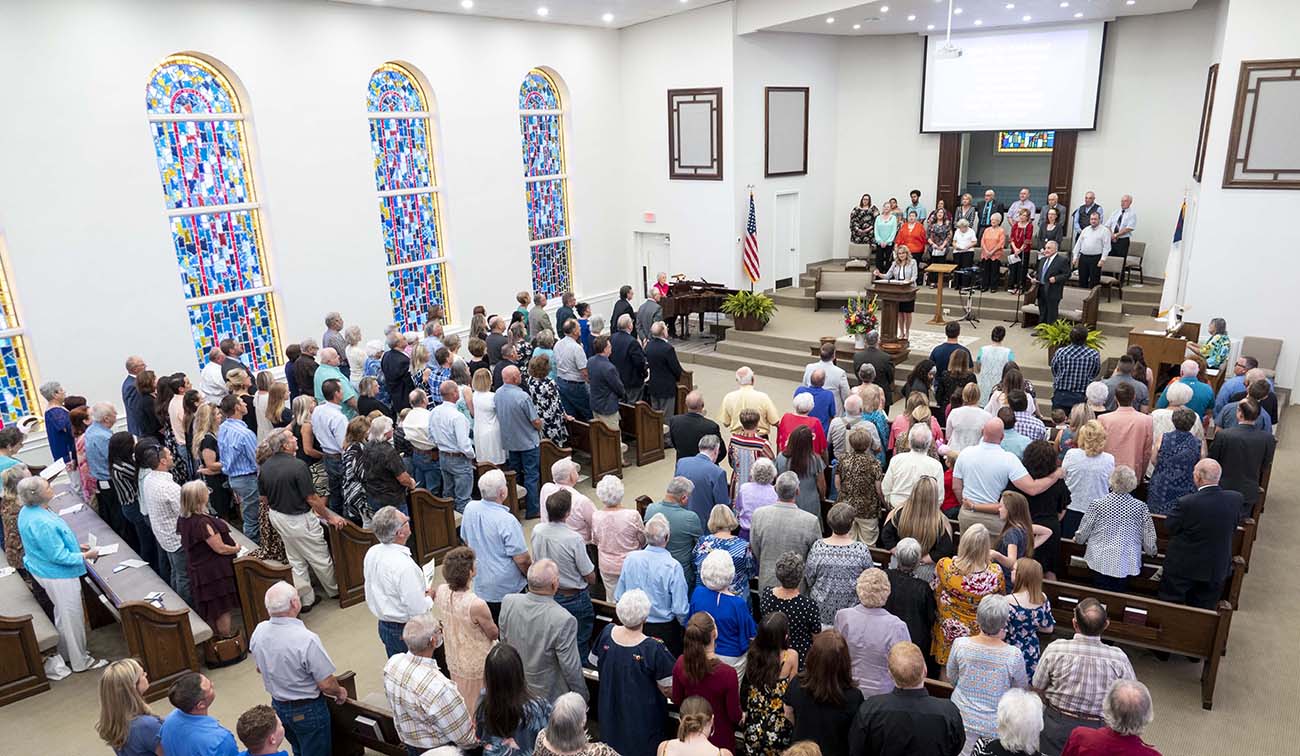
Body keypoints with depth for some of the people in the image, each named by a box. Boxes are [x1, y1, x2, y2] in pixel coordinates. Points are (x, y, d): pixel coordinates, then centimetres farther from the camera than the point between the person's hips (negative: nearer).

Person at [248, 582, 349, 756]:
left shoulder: (258, 631, -13)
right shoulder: (306, 640, -33)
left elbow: (260, 669, 7)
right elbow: (326, 685, -24)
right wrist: (339, 692, -3)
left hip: (278, 706, 6)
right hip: (307, 710, -6)